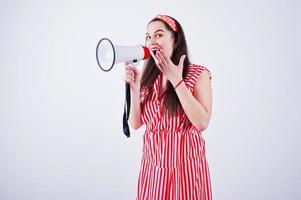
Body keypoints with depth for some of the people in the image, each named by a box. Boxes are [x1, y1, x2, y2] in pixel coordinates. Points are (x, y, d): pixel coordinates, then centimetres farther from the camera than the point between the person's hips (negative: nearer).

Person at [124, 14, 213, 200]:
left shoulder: (198, 74, -7)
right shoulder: (148, 77, 3)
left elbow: (202, 123, -18)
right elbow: (136, 123, 2)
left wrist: (176, 81, -18)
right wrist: (135, 87, -13)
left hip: (186, 164, -3)